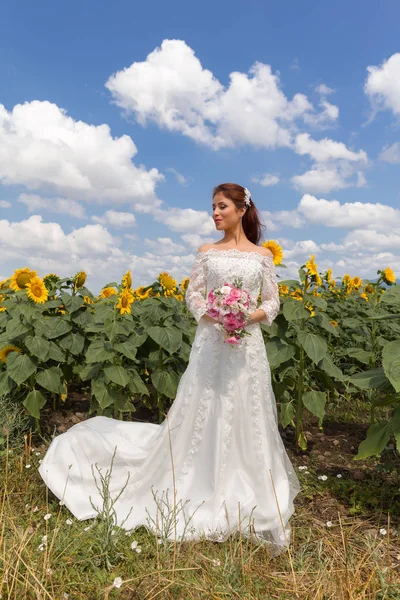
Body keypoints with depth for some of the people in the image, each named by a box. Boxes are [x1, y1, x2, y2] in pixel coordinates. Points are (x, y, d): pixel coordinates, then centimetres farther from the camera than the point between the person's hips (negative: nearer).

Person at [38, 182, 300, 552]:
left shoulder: (262, 255, 7)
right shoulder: (206, 252, 7)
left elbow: (273, 303, 5)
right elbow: (193, 295, 2)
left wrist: (248, 317, -13)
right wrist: (214, 316, -16)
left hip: (248, 344, 0)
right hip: (211, 342, 0)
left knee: (246, 420, 6)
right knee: (202, 416, 3)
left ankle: (249, 500, 23)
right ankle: (201, 496, 23)